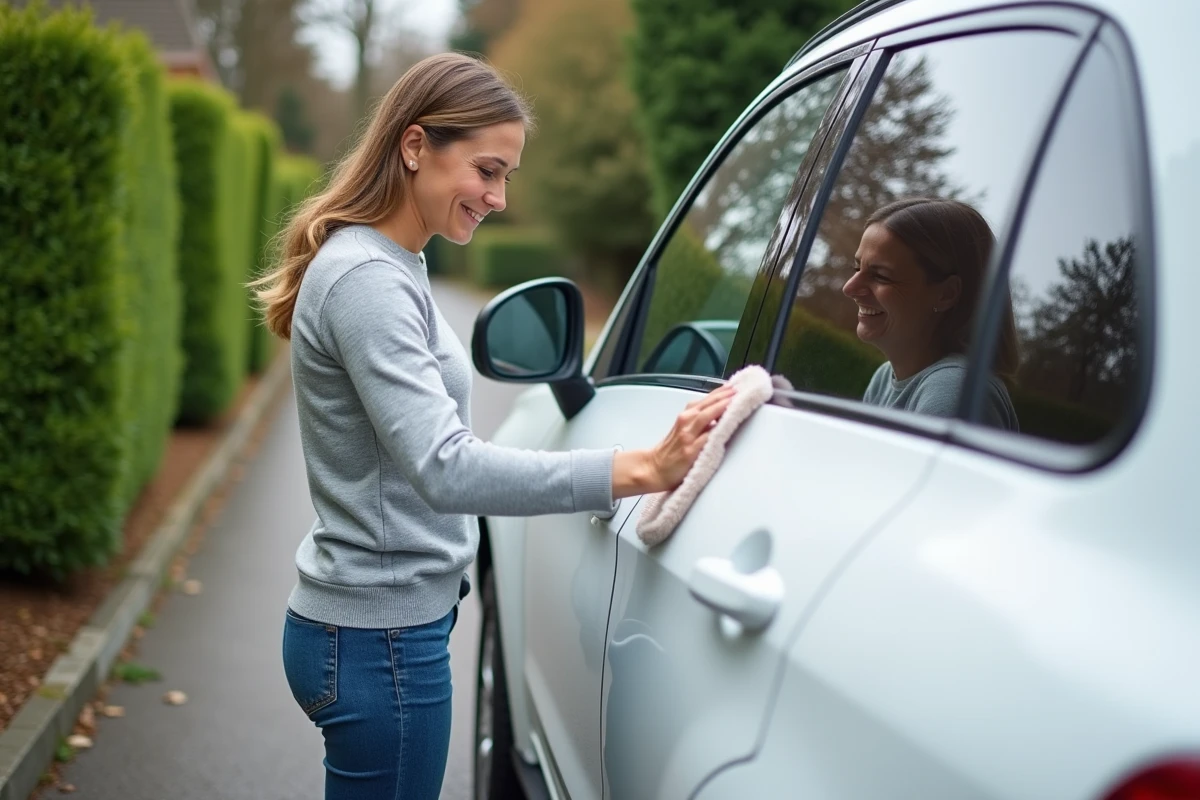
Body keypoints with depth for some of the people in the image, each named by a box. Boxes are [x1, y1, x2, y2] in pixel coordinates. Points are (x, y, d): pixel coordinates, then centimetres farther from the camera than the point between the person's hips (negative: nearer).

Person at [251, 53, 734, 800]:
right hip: (378, 639, -10)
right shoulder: (365, 278, -20)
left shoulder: (391, 268, 10)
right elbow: (446, 469, -31)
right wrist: (644, 469, -36)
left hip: (382, 623, 10)